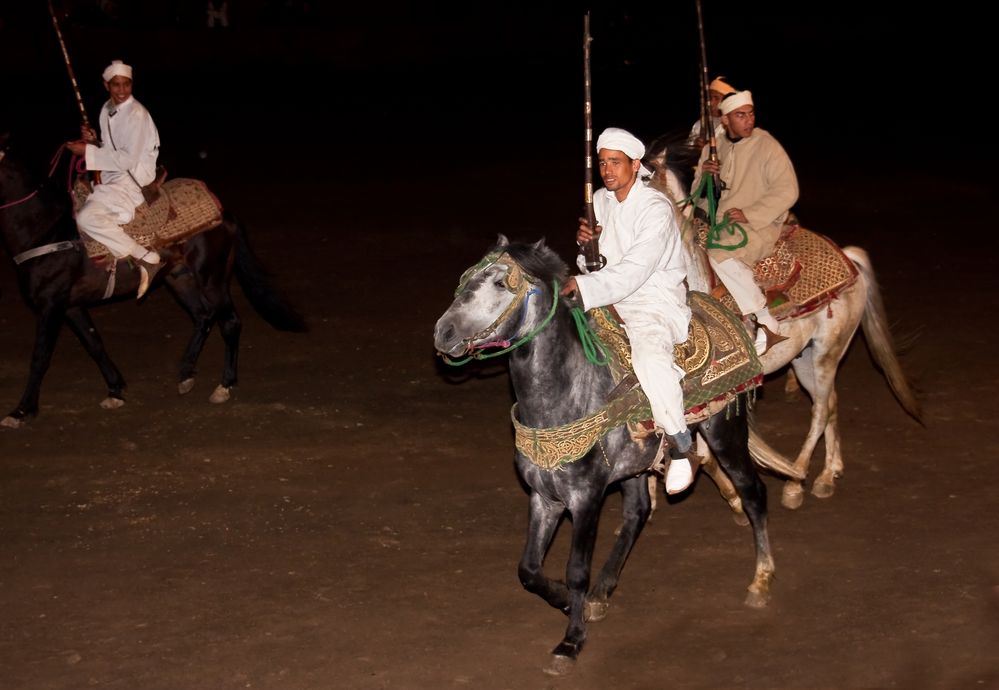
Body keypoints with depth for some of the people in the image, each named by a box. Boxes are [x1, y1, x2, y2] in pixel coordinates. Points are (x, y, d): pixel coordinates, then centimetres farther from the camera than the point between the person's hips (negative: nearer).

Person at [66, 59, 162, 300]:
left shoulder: (137, 114, -17)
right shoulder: (107, 110, 9)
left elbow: (128, 159, -20)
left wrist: (89, 152, -18)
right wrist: (93, 140, -3)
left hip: (133, 179, -9)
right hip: (111, 178, 9)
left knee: (87, 217, -26)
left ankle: (147, 258, -24)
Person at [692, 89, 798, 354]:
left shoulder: (767, 146, -6)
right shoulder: (713, 147, 11)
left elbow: (787, 191, -13)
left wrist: (749, 215, -20)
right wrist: (704, 175, -6)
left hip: (759, 225, -7)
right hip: (717, 223, 7)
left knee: (721, 253, -33)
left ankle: (766, 325, -28)